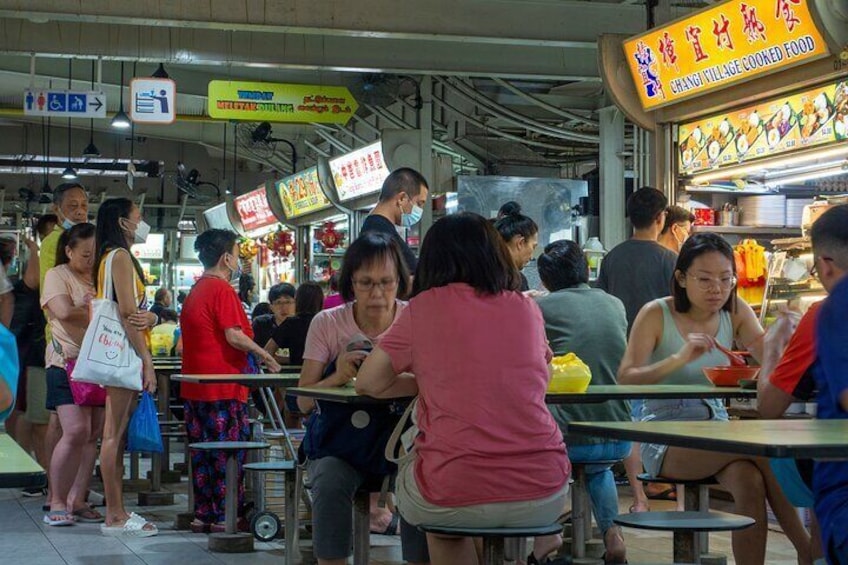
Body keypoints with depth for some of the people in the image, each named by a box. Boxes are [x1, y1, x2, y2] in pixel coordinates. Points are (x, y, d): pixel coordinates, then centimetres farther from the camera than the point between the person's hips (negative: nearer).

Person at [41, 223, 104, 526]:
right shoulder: (58, 276, 0)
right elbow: (64, 311, -17)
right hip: (68, 362, -5)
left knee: (93, 434, 3)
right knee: (76, 431, -14)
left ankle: (77, 501, 10)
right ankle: (57, 503, -3)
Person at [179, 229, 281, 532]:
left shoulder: (195, 291, 15)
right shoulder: (222, 289, -12)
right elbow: (234, 336, -21)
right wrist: (265, 356, -10)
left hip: (195, 384, 9)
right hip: (222, 385, -9)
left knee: (202, 451, 11)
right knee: (229, 451, -2)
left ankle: (203, 513, 15)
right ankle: (225, 515, 0)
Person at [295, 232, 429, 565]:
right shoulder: (327, 324, -3)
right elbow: (304, 401, -4)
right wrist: (338, 377, -25)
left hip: (397, 438, 0)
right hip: (338, 441, 0)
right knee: (330, 483, -31)